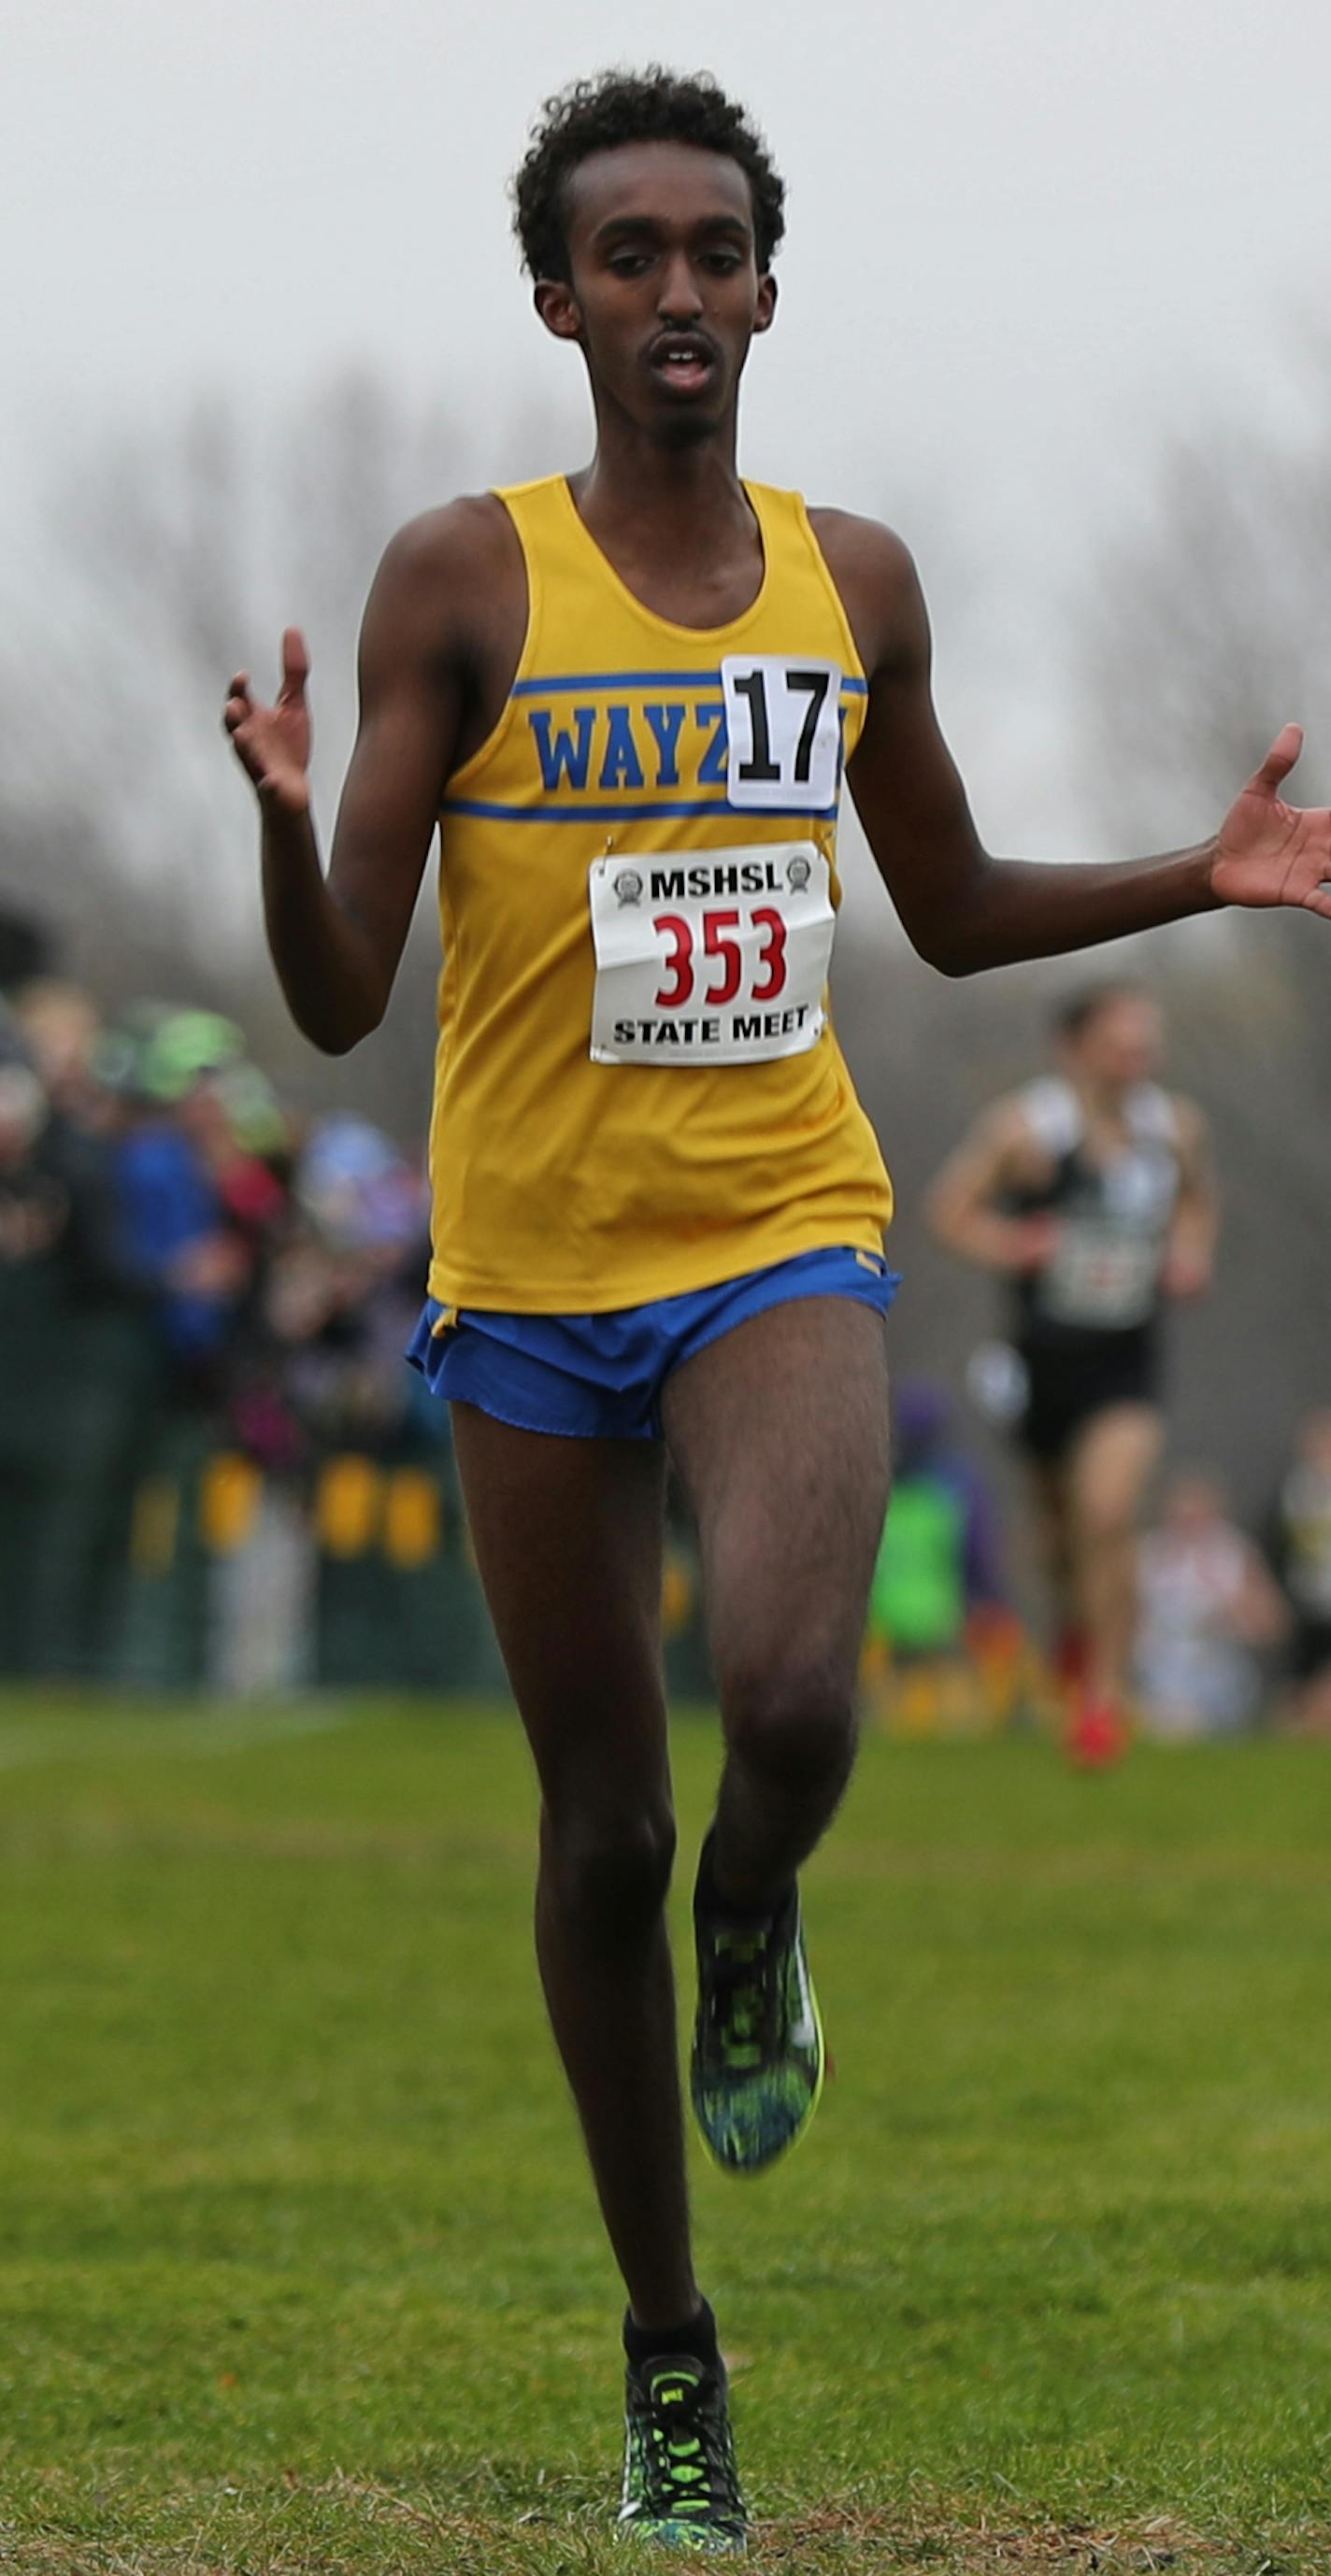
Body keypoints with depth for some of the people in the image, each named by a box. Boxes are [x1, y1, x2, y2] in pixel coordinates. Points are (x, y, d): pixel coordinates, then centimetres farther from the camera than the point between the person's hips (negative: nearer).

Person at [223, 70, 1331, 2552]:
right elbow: (338, 999, -9)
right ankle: (668, 2354, 21)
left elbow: (952, 907, 21)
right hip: (530, 1275, -1)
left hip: (784, 1240, 1)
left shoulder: (854, 582, 6)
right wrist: (286, 825, -30)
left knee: (791, 1696, -27)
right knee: (599, 1828, 5)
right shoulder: (464, 581, -6)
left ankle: (756, 1924, 10)